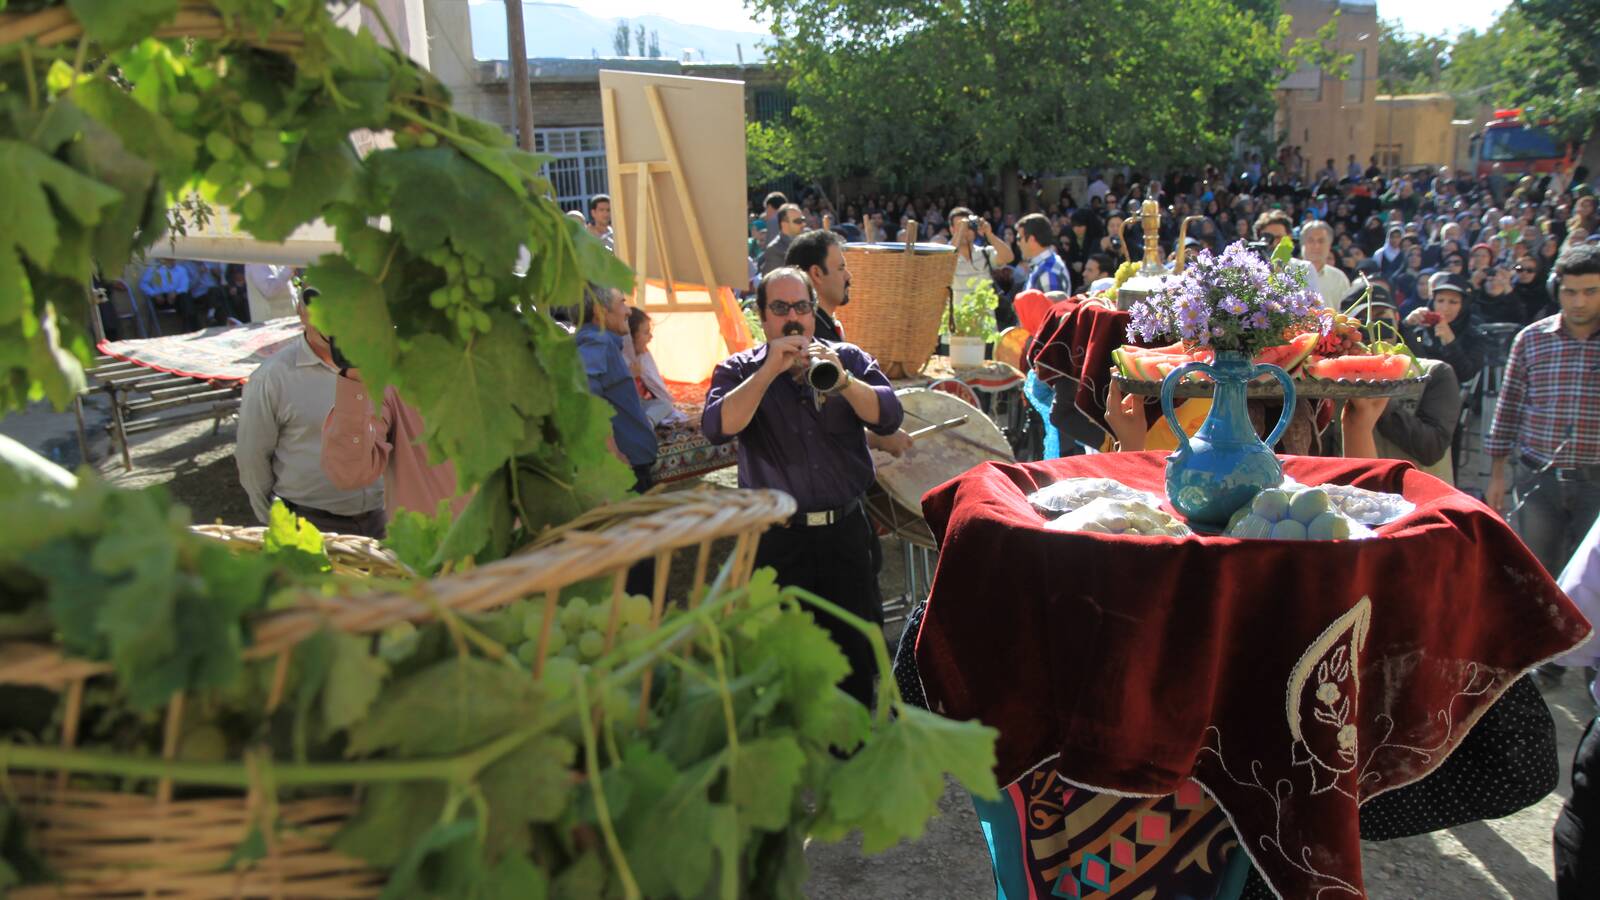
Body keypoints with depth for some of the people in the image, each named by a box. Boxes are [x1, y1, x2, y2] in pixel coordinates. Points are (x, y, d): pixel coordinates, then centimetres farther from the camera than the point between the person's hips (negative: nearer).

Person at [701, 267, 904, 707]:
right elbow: (717, 427, -17)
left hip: (846, 533, 1)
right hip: (777, 539, -1)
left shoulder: (848, 358, 7)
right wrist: (771, 370, -21)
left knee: (858, 651, 8)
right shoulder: (739, 370, 3)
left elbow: (889, 417, -7)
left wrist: (841, 379, -23)